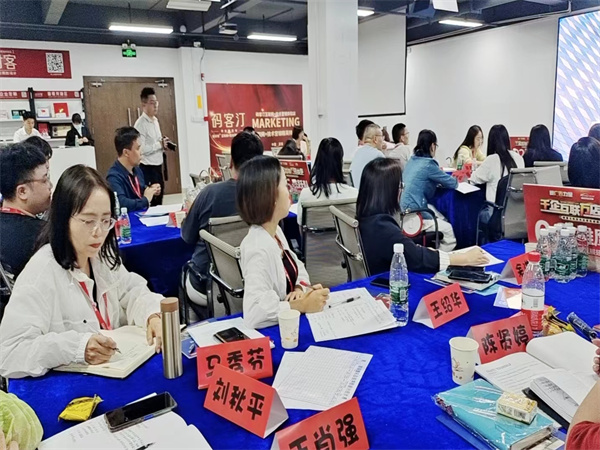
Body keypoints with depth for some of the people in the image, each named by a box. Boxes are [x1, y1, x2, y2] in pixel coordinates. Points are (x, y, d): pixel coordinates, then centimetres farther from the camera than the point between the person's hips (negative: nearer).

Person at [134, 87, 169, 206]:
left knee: (159, 197, 15)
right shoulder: (140, 123, -16)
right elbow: (141, 149, -23)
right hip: (147, 167, -8)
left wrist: (163, 144, 1)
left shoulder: (155, 120, 11)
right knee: (151, 199, -3)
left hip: (158, 165, 8)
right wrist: (159, 144, -18)